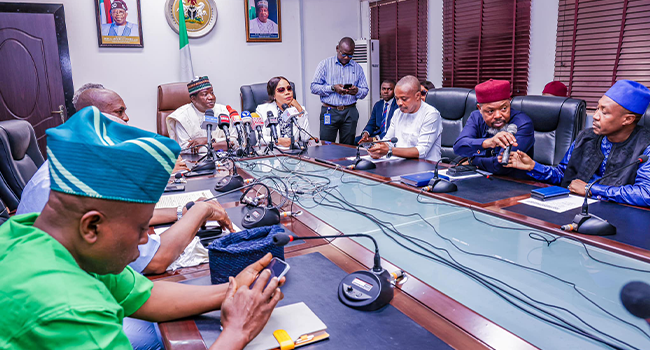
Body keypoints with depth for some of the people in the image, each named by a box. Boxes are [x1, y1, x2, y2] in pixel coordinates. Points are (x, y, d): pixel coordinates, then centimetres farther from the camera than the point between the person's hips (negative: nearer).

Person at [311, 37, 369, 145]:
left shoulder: (357, 68, 13)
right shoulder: (325, 64, 5)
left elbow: (365, 91, 12)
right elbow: (314, 87, -2)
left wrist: (356, 91, -11)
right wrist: (332, 88, -15)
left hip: (350, 112, 2)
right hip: (329, 111, -2)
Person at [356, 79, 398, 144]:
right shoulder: (378, 105, 17)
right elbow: (371, 124, 16)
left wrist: (377, 138, -24)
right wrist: (366, 133, -9)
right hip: (377, 134, 6)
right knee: (356, 140, -15)